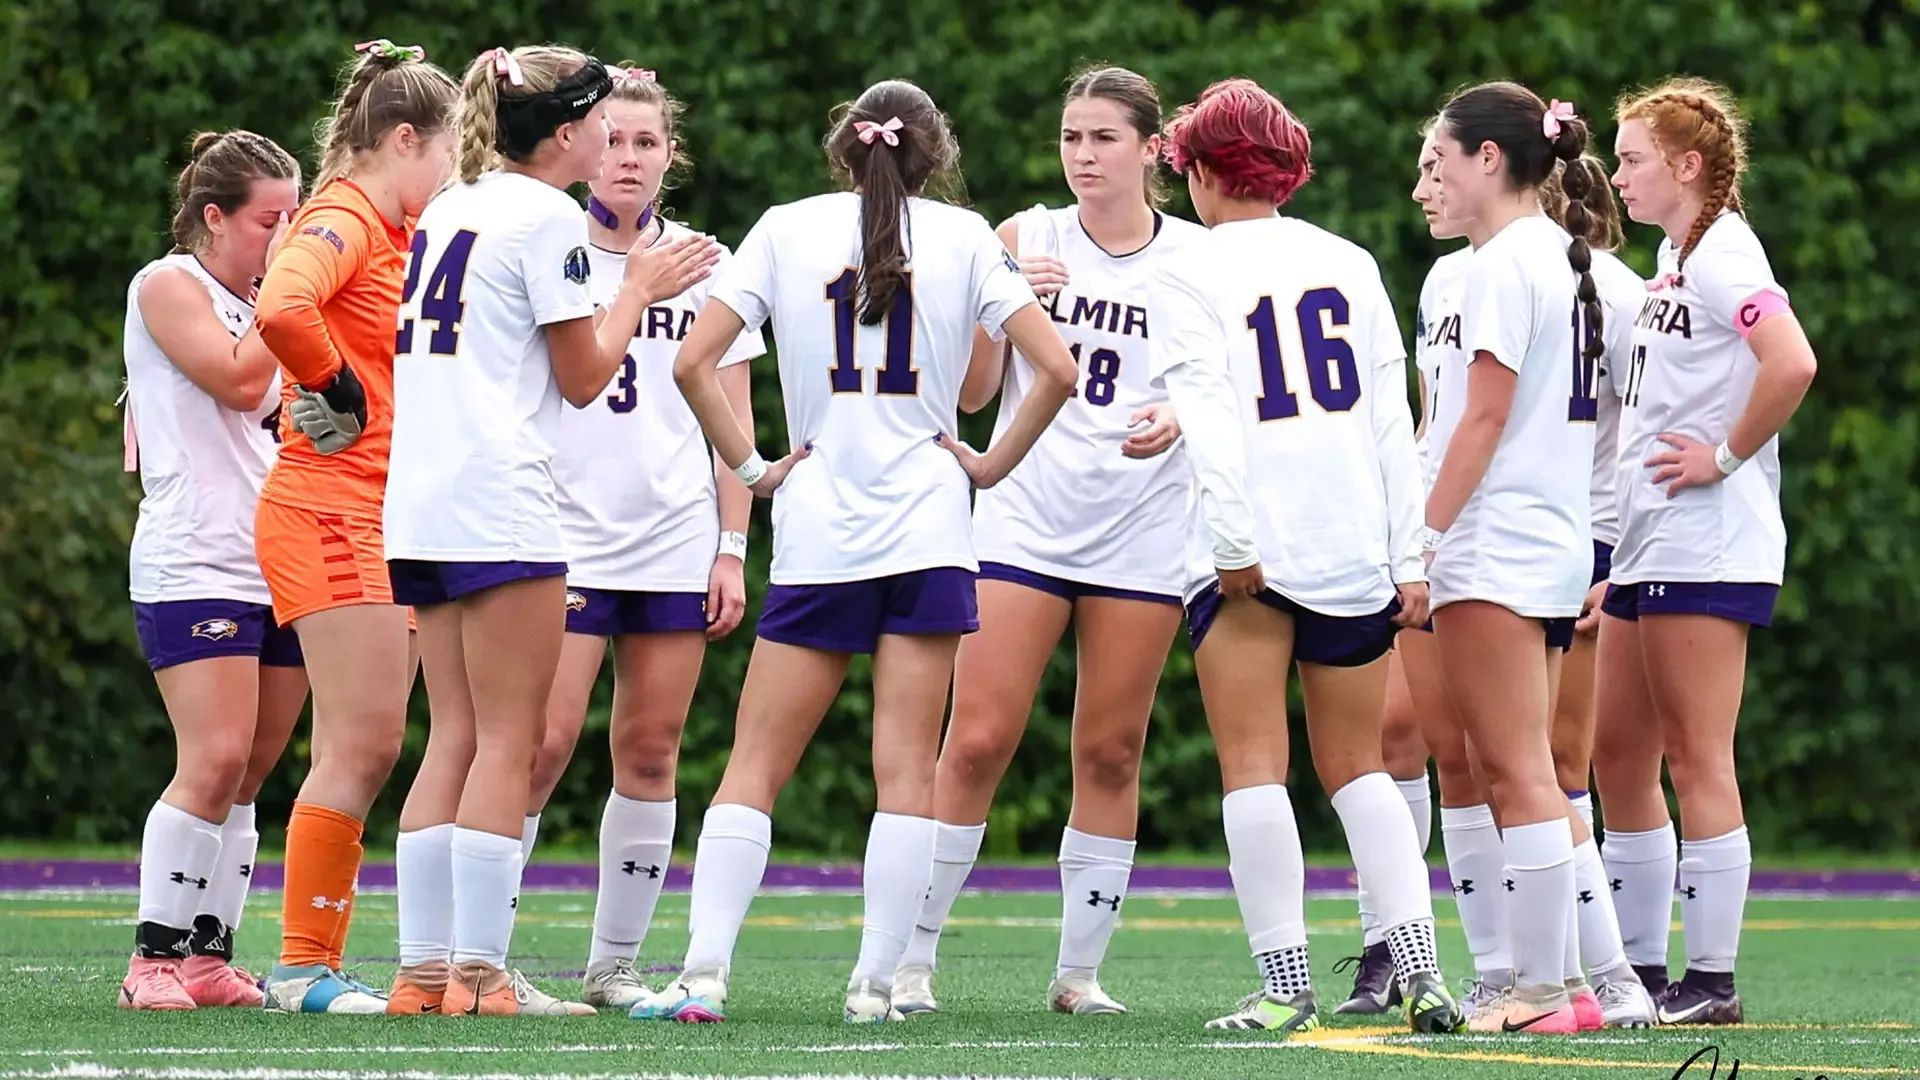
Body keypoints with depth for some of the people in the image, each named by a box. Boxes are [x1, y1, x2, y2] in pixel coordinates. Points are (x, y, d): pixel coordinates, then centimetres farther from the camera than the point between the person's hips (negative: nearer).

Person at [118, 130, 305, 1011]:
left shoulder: (258, 304, 20)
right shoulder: (168, 285, -2)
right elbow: (239, 379, -14)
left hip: (280, 565, 8)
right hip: (192, 564, -8)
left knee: (247, 774, 4)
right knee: (215, 762, -16)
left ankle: (209, 955, 6)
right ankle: (155, 957, -10)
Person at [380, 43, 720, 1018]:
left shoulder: (447, 209, 17)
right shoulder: (548, 217, -6)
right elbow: (583, 378, -3)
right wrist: (638, 290, 11)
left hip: (418, 500, 8)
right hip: (500, 501, -8)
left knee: (457, 738, 9)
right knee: (507, 741, -6)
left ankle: (423, 968, 5)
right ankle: (480, 973, -9)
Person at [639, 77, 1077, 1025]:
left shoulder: (786, 228, 5)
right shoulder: (962, 236, 4)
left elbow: (693, 362, -3)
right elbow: (1056, 368, -3)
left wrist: (751, 468, 5)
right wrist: (993, 464, 7)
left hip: (816, 531, 0)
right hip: (927, 529, 0)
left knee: (754, 763, 3)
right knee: (906, 769, 2)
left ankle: (703, 974, -7)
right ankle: (875, 983, -1)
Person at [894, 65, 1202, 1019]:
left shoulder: (1196, 255, 3)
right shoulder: (1026, 239, 4)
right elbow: (971, 393, 4)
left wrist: (1179, 420, -16)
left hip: (1141, 531, 0)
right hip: (1025, 518, 0)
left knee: (1111, 754, 3)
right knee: (976, 742, -7)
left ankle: (1081, 971, 10)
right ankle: (909, 958, -1)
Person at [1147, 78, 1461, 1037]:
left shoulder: (1188, 278, -1)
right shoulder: (1349, 263, 11)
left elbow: (1207, 418, -13)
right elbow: (1391, 412, 7)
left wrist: (1232, 539, -16)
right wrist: (1409, 556, 7)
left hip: (1251, 552, -4)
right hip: (1355, 550, 4)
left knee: (1253, 767, 0)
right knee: (1355, 768, 12)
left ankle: (1284, 983, -6)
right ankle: (1419, 969, 0)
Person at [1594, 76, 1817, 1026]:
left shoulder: (1722, 254, -12)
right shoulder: (1673, 257, 17)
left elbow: (1792, 364, -28)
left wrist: (1726, 456, -19)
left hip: (1707, 546, -10)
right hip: (1647, 547, 10)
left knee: (1696, 760, -7)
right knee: (1617, 757, 12)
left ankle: (1712, 980, -4)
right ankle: (1640, 968, 19)